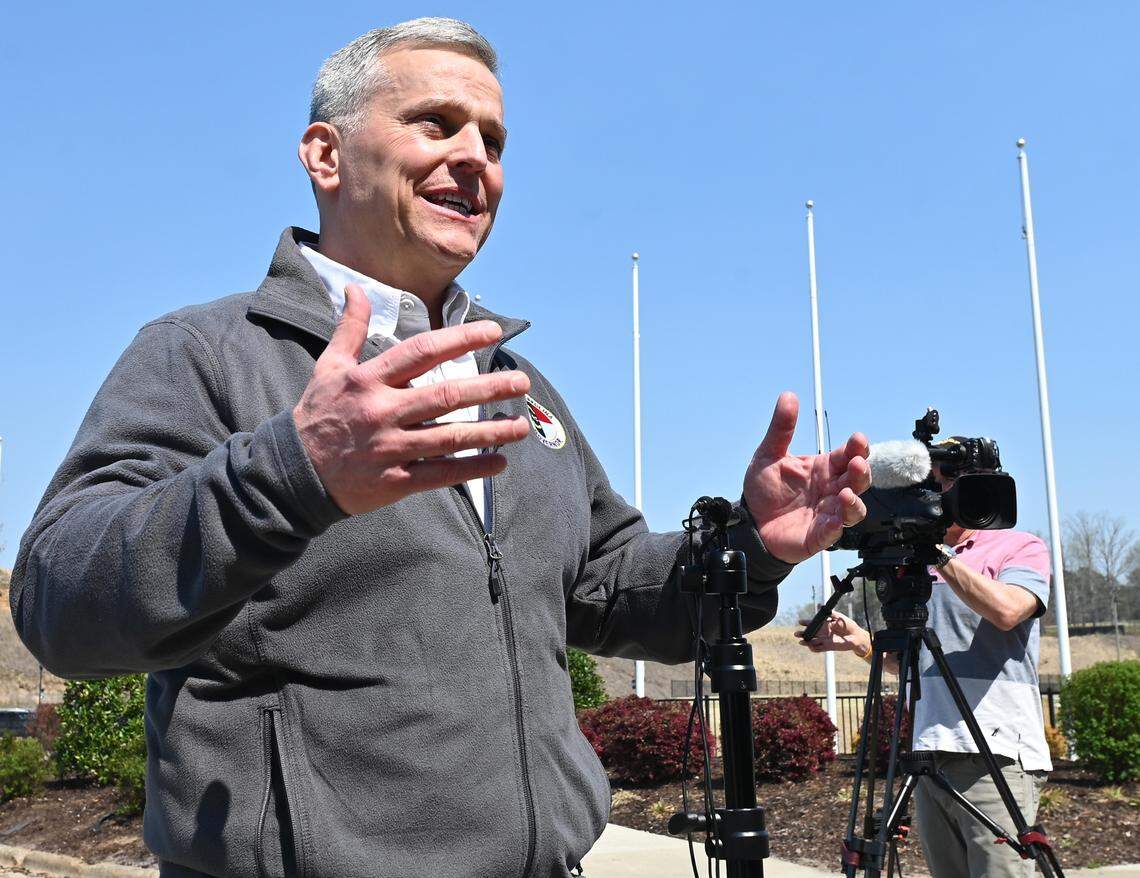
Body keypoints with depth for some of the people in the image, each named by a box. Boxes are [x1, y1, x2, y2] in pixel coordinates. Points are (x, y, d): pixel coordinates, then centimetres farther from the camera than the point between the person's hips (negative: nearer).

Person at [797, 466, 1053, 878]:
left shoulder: (1021, 547, 3)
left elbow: (1006, 610, -19)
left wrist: (939, 552, -15)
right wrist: (860, 642, 8)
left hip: (996, 755, -6)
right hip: (929, 755, 6)